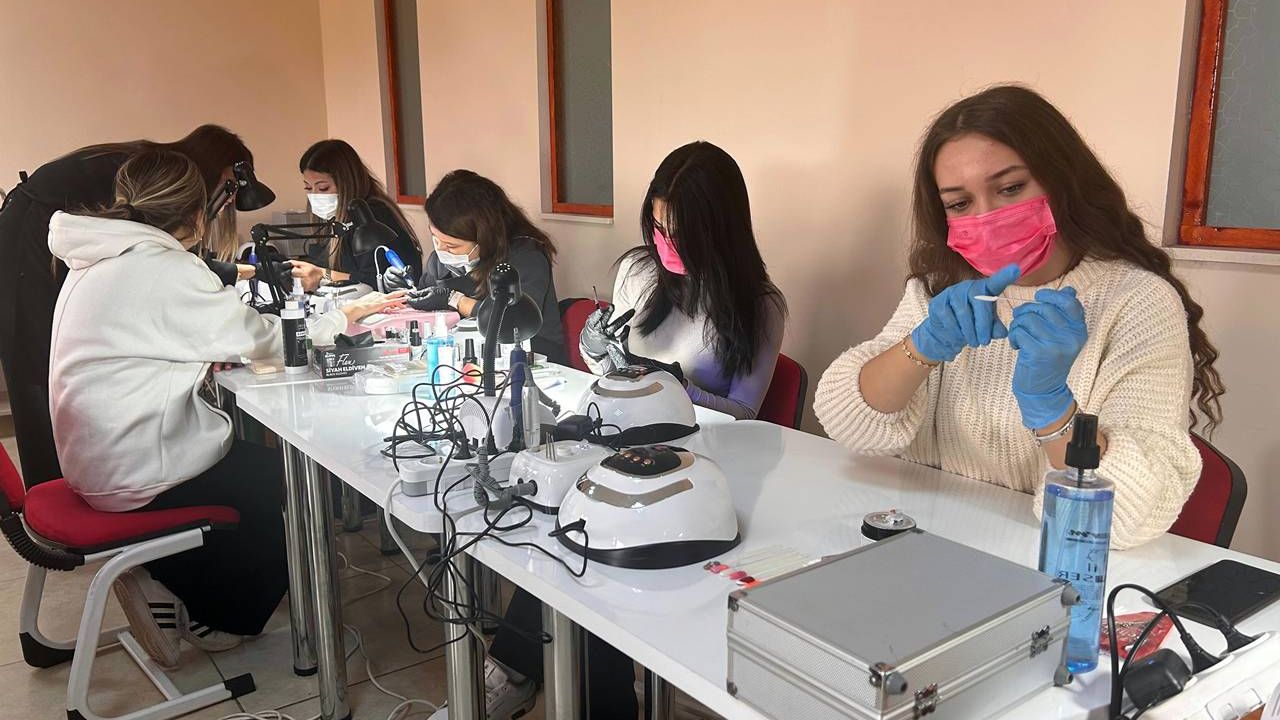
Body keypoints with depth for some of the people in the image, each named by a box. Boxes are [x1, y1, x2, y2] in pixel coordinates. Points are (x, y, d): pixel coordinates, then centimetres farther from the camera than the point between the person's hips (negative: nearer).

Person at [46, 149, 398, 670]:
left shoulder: (98, 260, 8)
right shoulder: (161, 268, -21)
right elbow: (259, 337, -14)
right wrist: (340, 320, -2)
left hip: (99, 459, 9)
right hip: (140, 475, -9)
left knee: (260, 455, 19)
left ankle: (173, 587, 18)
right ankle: (212, 616, 16)